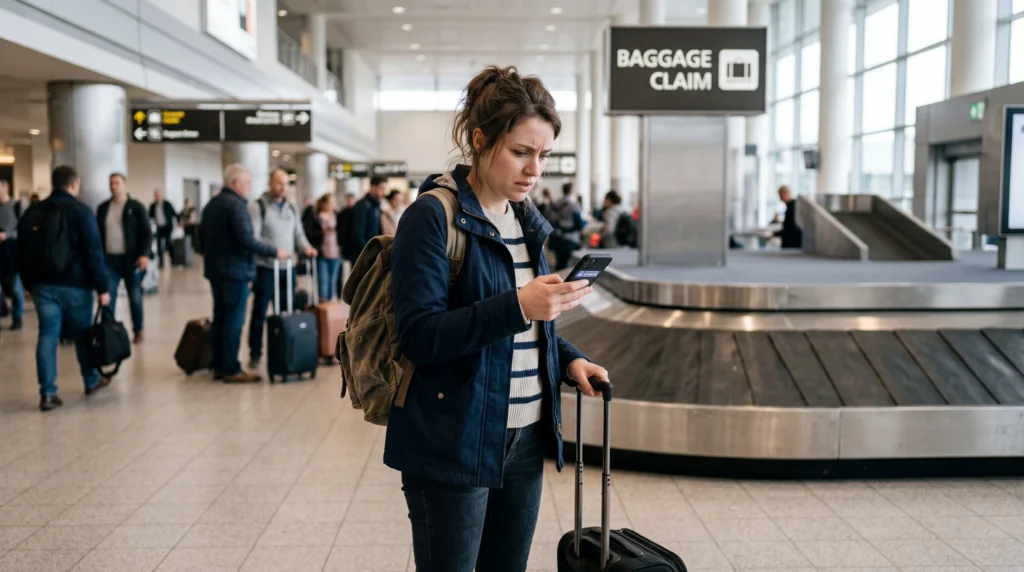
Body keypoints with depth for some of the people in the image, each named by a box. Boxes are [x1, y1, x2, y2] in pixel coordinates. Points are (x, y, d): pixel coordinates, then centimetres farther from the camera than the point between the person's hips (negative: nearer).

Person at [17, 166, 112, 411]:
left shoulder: (31, 212, 8)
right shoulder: (81, 211, -8)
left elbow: (23, 253, 13)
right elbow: (93, 252, -13)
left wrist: (30, 283, 21)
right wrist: (102, 286, -10)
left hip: (42, 284, 4)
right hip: (75, 284, -4)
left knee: (47, 336, 2)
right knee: (83, 334, 11)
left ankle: (47, 392, -2)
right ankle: (91, 381, 26)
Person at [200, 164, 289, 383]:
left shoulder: (212, 203, 13)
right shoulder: (236, 204, -16)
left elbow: (202, 232, 21)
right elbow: (246, 239, -24)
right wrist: (274, 252, -18)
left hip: (215, 269, 9)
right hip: (235, 270, -9)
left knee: (220, 318, 12)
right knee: (234, 320, -5)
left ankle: (218, 366, 17)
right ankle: (231, 370, -2)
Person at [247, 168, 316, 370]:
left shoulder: (292, 208, 13)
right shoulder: (258, 207, -5)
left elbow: (298, 234, 14)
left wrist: (306, 247, -7)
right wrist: (273, 251, -25)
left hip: (287, 268, 5)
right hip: (265, 268, -5)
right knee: (260, 313, 3)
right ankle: (255, 354, 11)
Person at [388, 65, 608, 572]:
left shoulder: (528, 221, 10)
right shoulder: (433, 216, -13)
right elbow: (419, 335, -20)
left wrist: (570, 360, 0)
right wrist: (518, 307, -29)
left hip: (526, 439, 7)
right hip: (452, 445, -7)